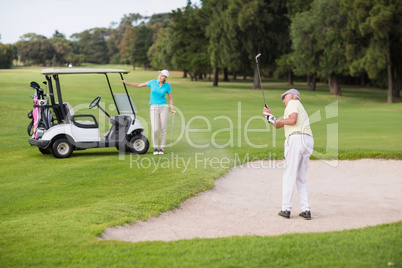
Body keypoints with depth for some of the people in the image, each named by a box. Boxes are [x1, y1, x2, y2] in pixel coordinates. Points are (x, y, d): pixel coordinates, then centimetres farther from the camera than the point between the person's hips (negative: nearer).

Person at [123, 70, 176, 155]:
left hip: (163, 107, 0)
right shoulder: (153, 82, 0)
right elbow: (139, 85, 7)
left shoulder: (167, 86, -1)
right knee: (155, 129, -10)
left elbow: (170, 98, 8)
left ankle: (162, 148, 10)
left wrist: (172, 109, -5)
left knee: (163, 128, -1)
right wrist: (127, 83, 3)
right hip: (153, 108, 0)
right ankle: (155, 148, 8)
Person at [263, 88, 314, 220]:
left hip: (297, 138, -8)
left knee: (289, 175, -6)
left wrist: (275, 119, 0)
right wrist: (270, 116, 26)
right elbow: (278, 125, 35)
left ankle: (286, 209, -8)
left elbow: (292, 120, -11)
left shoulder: (293, 102, 8)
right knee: (301, 178, 9)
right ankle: (306, 210, 1)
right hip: (308, 141, 8)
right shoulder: (300, 108, 35)